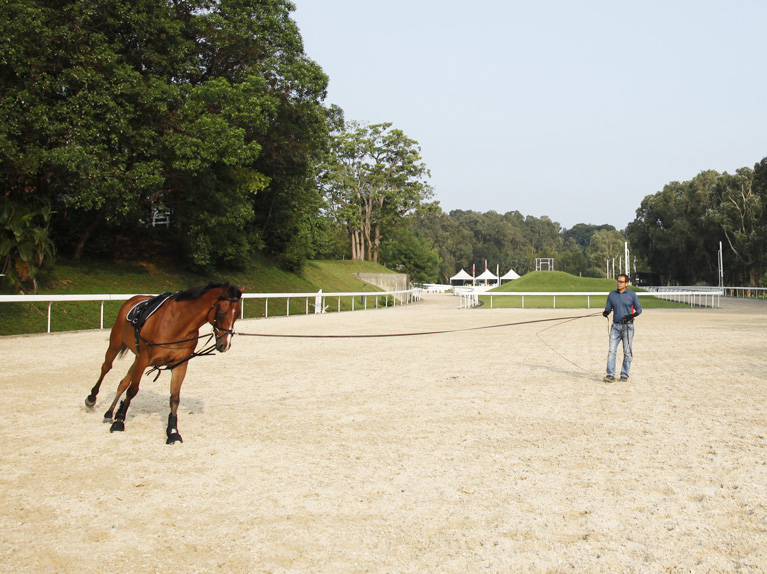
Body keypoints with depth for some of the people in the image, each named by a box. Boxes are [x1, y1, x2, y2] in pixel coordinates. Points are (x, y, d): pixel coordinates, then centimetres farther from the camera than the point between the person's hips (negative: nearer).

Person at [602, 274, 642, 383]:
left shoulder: (632, 295, 1)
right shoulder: (612, 294, 9)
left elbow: (639, 309, 3)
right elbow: (608, 308, 12)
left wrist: (632, 315, -17)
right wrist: (606, 312, -11)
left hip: (628, 326, -2)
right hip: (615, 326, 2)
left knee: (627, 352, 3)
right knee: (612, 351, -8)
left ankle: (624, 375, 12)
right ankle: (610, 375, -9)